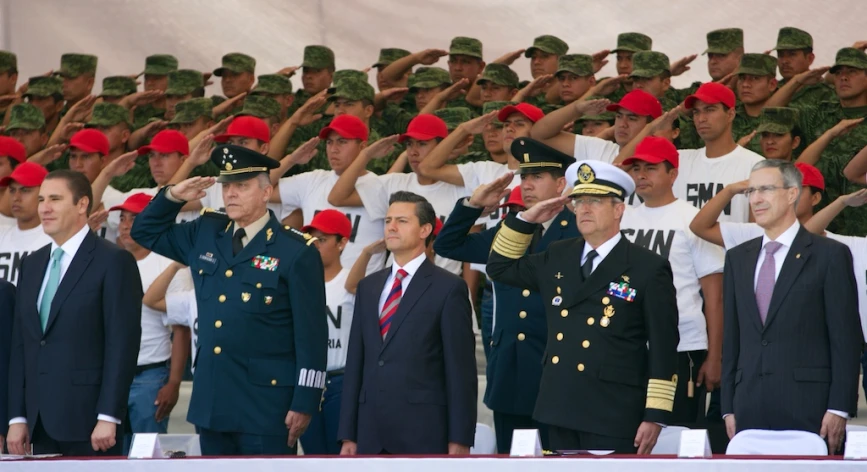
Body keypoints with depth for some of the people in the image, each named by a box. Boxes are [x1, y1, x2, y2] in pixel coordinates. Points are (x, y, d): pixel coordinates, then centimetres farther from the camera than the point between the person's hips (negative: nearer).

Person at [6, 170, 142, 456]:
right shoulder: (32, 265, 17)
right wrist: (17, 417, 8)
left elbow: (123, 343, -10)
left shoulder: (113, 261, -4)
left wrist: (108, 417, -15)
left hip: (87, 421, -6)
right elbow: (20, 344, 15)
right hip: (41, 425, 6)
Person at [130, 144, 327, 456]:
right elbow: (145, 232, 24)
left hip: (266, 405, -6)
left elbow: (311, 334, -8)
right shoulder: (204, 235, 11)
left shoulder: (296, 252, -7)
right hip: (212, 403, 6)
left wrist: (304, 403, -11)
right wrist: (173, 197, 5)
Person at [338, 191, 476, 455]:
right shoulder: (368, 287, 17)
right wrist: (348, 434, 9)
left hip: (423, 434, -5)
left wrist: (460, 440, -10)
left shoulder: (448, 288, 0)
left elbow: (461, 369, -4)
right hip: (371, 432, 5)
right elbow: (355, 362, 15)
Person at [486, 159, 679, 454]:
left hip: (614, 419, -6)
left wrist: (655, 416, -12)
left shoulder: (648, 269, -5)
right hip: (561, 411, 6)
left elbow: (663, 350, -7)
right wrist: (527, 219, 12)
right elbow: (500, 267, 26)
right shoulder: (558, 258, 14)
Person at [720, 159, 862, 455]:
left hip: (807, 407, -4)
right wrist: (728, 407, 10)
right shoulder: (737, 258, 17)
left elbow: (846, 339, -2)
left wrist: (839, 409, -9)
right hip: (750, 408, 4)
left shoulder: (830, 255, 1)